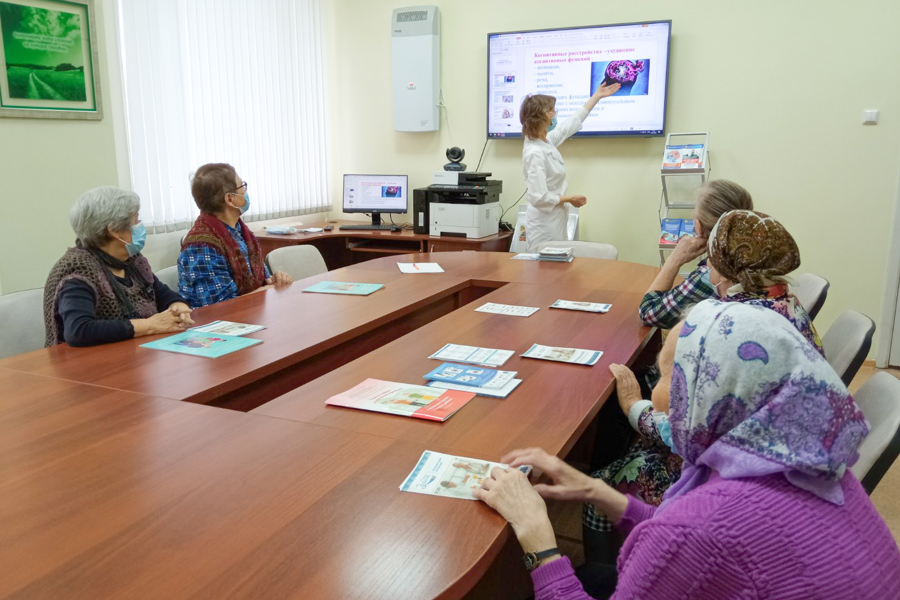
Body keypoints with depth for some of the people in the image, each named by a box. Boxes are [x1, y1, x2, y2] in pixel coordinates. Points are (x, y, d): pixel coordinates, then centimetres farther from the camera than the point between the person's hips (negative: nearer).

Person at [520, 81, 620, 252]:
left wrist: (596, 96, 29)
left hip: (553, 220, 9)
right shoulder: (535, 152, -22)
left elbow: (573, 123, 21)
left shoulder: (546, 141, 5)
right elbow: (540, 198, -26)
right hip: (544, 224, -9)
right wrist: (569, 199, -11)